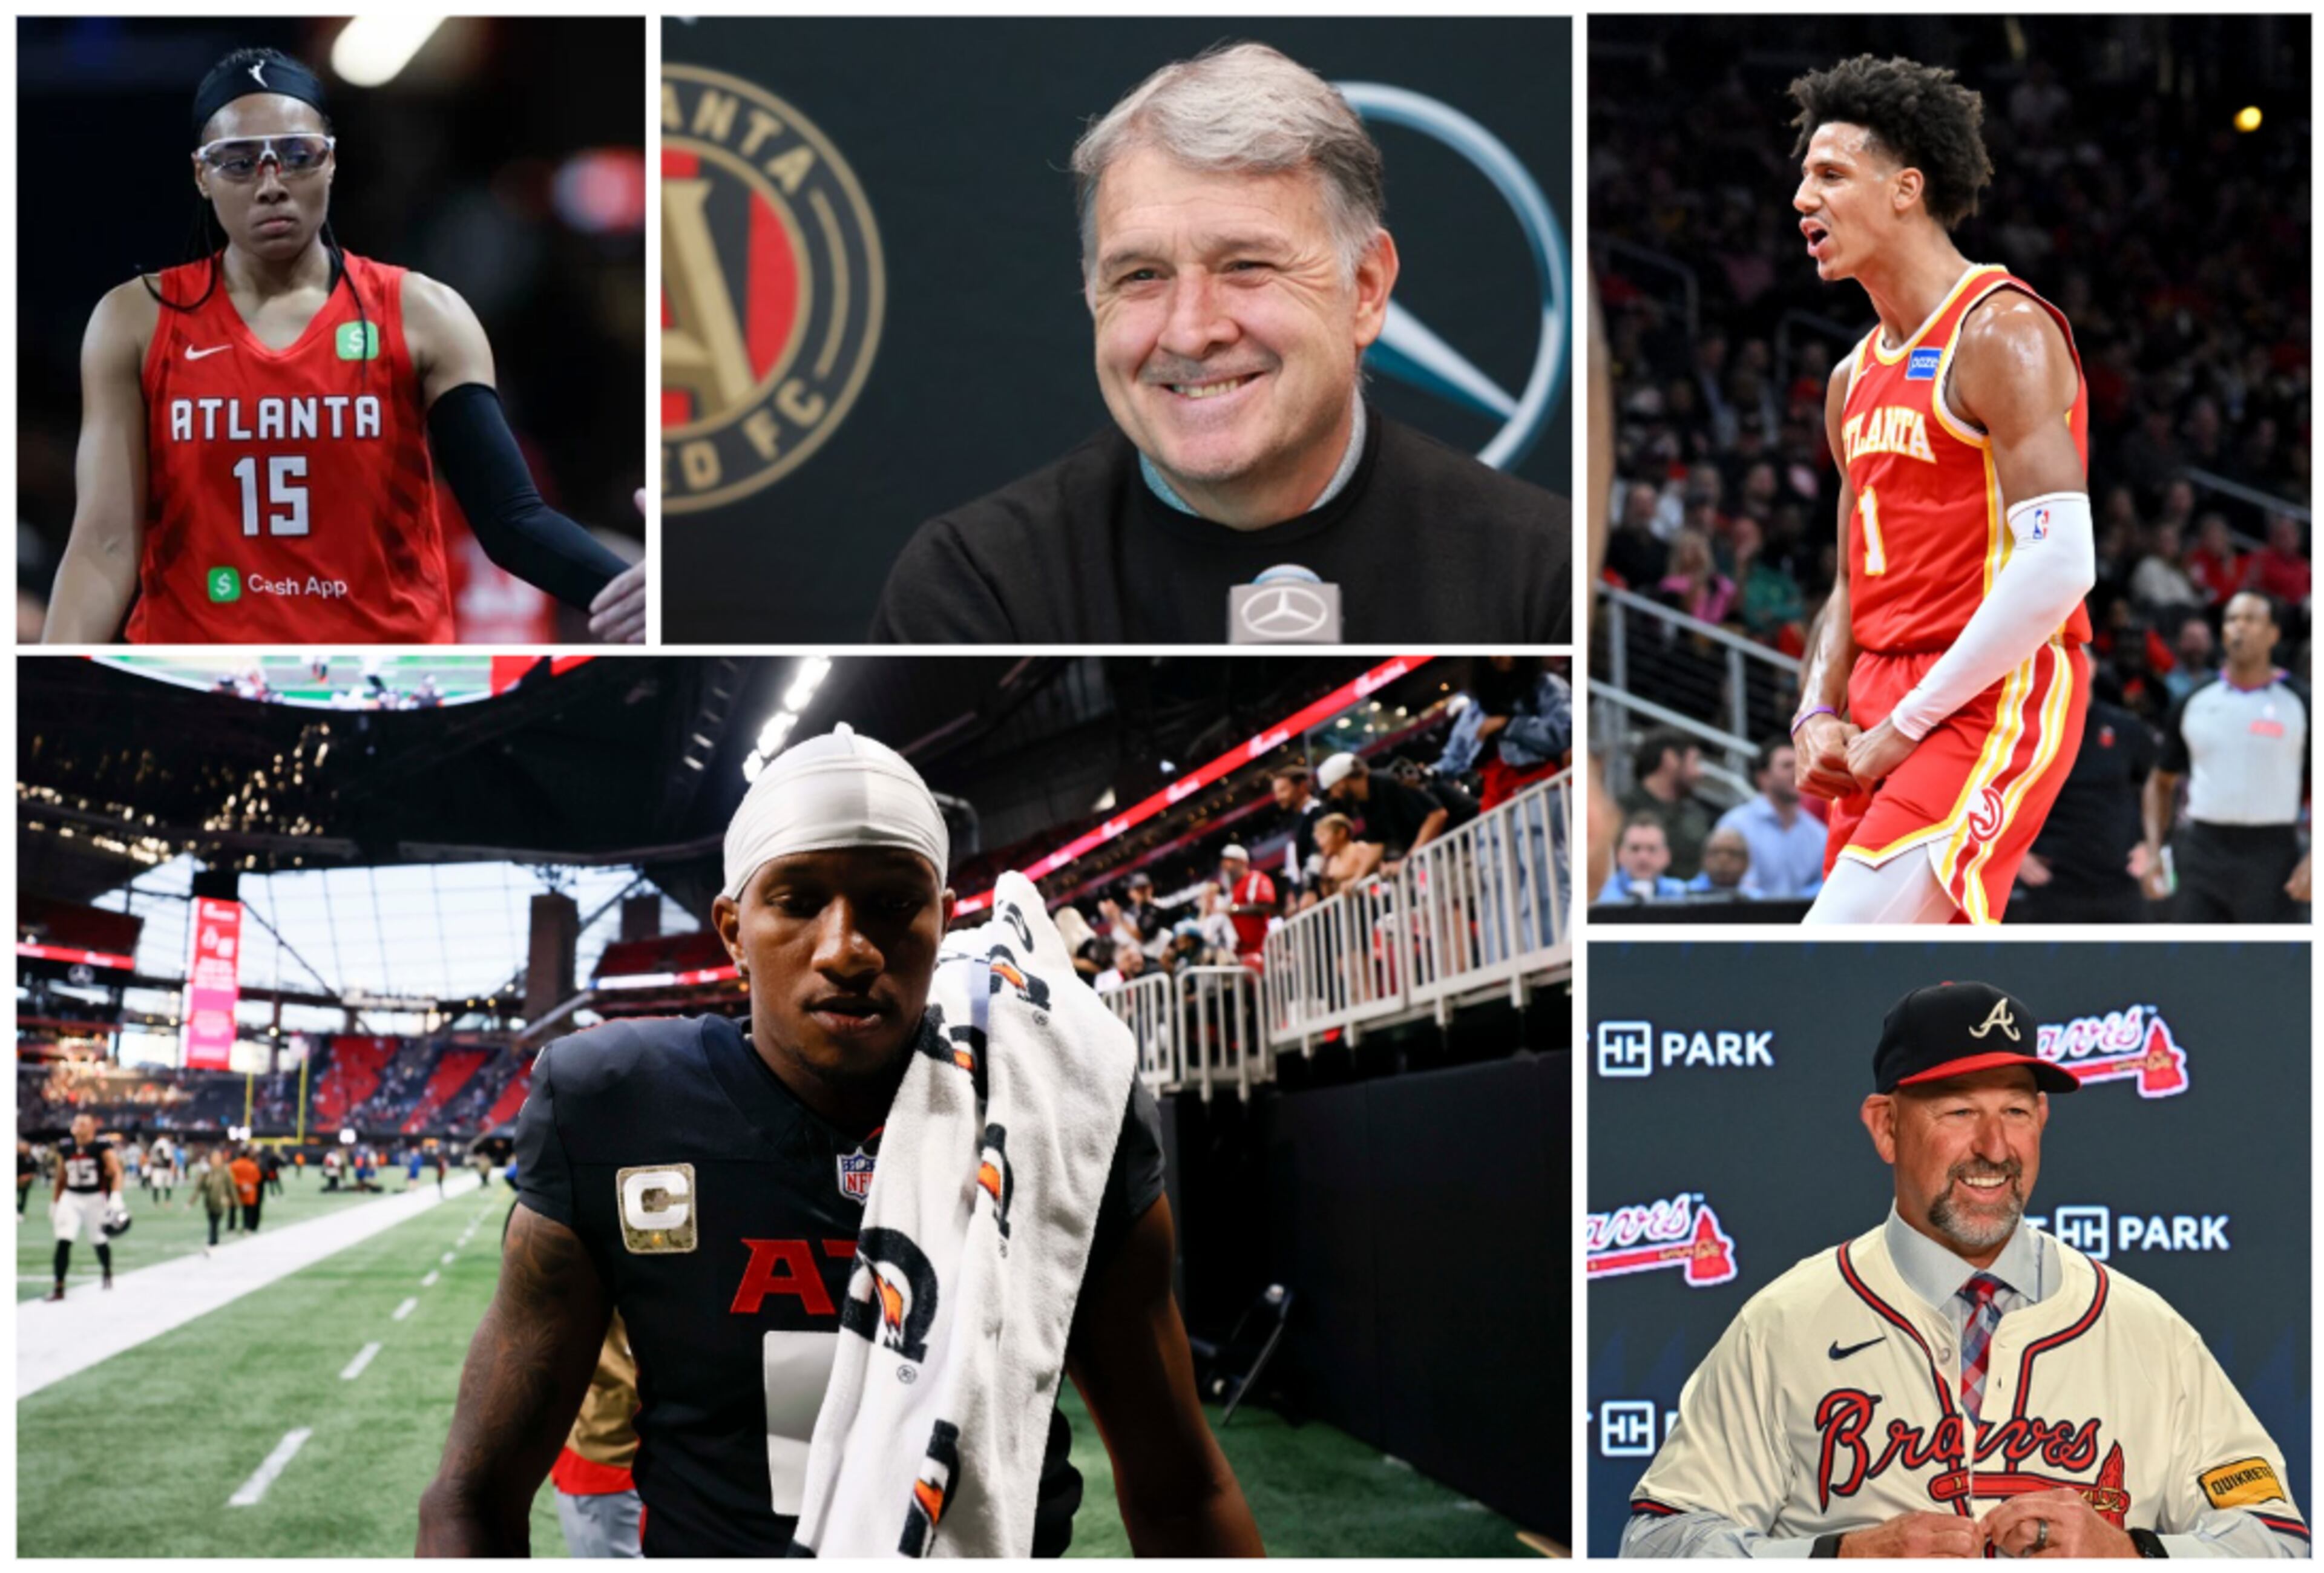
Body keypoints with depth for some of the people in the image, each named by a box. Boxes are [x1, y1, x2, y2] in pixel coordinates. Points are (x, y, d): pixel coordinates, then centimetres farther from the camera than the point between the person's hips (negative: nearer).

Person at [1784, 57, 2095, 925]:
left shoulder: (2000, 334, -10)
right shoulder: (1854, 380, 17)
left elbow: (2057, 564, -20)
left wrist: (1902, 726, -18)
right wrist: (1819, 717, 3)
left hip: (1992, 703, -9)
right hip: (1884, 725, 9)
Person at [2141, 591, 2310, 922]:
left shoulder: (2299, 702, 0)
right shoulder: (2193, 703, 9)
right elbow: (2162, 782, 17)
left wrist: (2313, 861, -12)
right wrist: (2152, 853, 5)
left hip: (2272, 855, -3)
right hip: (2202, 853, 3)